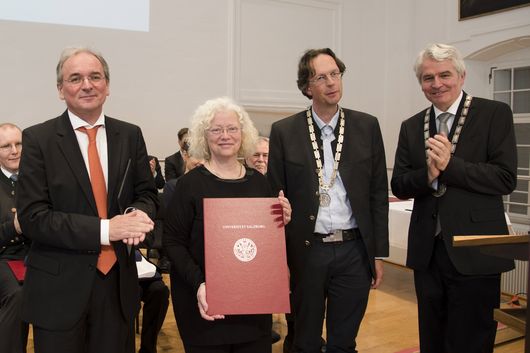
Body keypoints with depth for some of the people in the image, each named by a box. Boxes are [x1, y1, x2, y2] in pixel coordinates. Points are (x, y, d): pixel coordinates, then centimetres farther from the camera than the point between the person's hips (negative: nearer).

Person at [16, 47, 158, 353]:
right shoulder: (38, 139, -7)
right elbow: (32, 217, -12)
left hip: (119, 283, 3)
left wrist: (137, 212, -16)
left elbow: (147, 193, 9)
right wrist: (104, 229, -21)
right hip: (60, 288, -3)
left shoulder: (130, 135, 3)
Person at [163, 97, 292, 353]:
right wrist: (198, 283, -22)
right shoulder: (190, 183, -9)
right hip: (205, 301, -4)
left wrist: (282, 223, -8)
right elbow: (173, 242, -10)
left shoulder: (258, 181, 4)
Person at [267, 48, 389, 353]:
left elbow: (378, 194, 4)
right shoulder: (284, 131, -2)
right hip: (305, 251, -1)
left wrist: (379, 253, 3)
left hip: (354, 251, 1)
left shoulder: (367, 126, 2)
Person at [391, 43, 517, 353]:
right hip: (427, 252, 4)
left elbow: (506, 179, -11)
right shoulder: (411, 127, 9)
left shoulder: (495, 114, -3)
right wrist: (428, 174, -15)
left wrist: (449, 165, -20)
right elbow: (399, 185, 5)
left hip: (474, 254, -4)